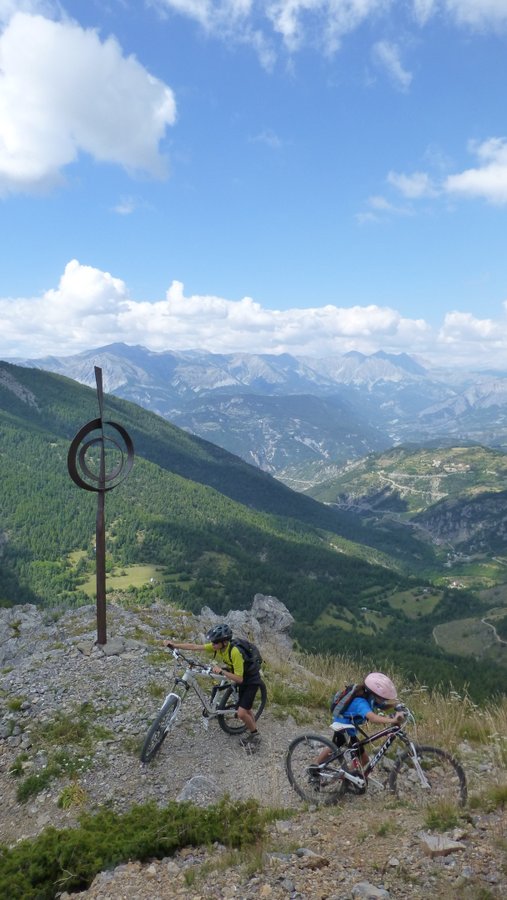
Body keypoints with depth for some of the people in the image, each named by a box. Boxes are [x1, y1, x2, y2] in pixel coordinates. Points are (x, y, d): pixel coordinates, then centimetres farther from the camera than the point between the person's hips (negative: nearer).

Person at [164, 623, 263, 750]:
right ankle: (252, 731, 41)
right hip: (241, 678, 8)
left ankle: (256, 735, 12)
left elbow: (239, 679, -34)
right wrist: (174, 645, -17)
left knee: (241, 713, -11)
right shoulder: (217, 646, -16)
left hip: (251, 680, -7)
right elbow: (195, 646, -12)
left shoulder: (234, 652, -37)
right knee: (246, 709, 19)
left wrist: (222, 671, -42)